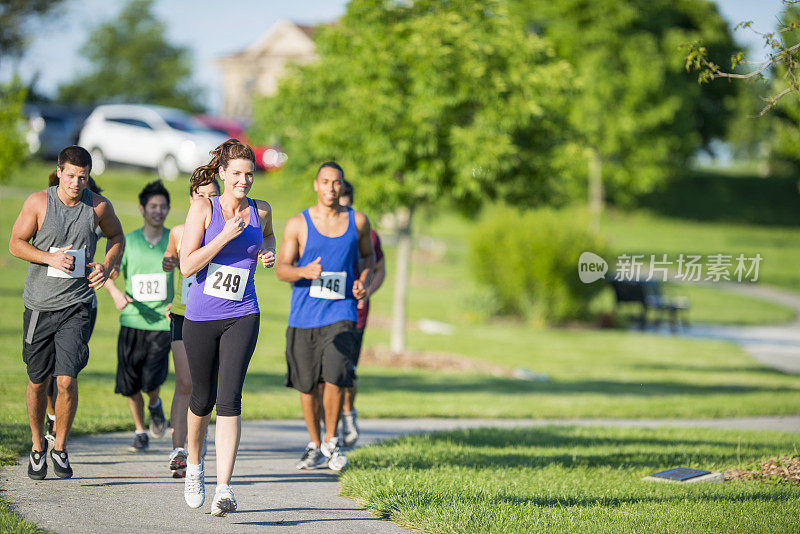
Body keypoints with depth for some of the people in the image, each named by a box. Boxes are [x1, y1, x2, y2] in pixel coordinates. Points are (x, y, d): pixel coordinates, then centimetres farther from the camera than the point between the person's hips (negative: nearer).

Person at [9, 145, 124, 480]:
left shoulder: (99, 206, -2)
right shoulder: (38, 202, -6)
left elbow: (116, 236, 17)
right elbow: (16, 243, 0)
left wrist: (107, 266, -2)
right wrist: (51, 258, -16)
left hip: (76, 304, 0)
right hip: (39, 303, 0)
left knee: (66, 380, -11)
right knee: (38, 380, 9)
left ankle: (60, 448, 8)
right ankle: (37, 446, 30)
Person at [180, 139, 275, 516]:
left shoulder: (260, 212, 4)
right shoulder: (203, 209, -5)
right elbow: (187, 266, -11)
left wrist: (268, 253, 7)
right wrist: (226, 235, -19)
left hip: (242, 318, 1)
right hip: (200, 318, -1)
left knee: (229, 398, -14)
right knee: (202, 399, 12)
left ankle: (223, 488, -18)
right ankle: (194, 465, 41)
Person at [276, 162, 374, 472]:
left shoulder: (357, 221, 5)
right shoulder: (298, 224, 0)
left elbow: (368, 255, 22)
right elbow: (281, 269, 0)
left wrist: (364, 280, 1)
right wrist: (304, 272, -21)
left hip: (340, 314, 0)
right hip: (303, 315, 1)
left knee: (335, 378, -16)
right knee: (308, 385, 7)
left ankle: (331, 442, 2)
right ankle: (314, 446, 24)